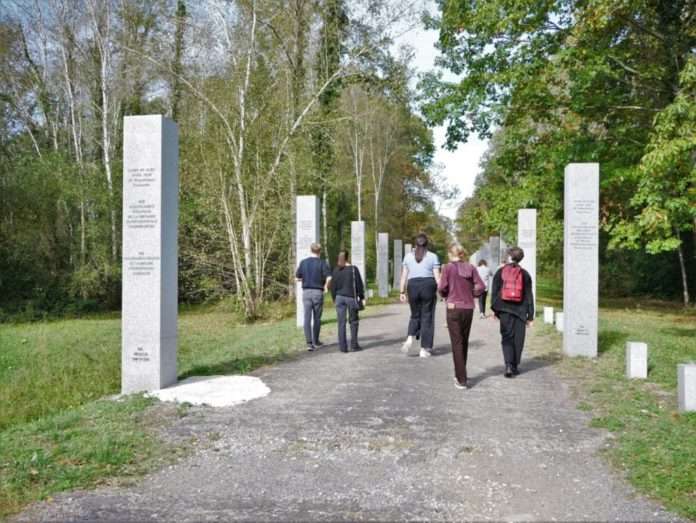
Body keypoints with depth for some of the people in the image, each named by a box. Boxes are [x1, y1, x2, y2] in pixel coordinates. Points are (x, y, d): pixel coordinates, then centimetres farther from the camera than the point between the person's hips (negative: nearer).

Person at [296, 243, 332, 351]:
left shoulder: (303, 262, 4)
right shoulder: (322, 263, -5)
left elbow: (298, 278, 11)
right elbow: (329, 278, -15)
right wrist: (326, 286, 4)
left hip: (306, 292, 2)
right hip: (318, 292, -2)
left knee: (307, 318, -2)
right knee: (317, 318, 12)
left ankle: (309, 343, -13)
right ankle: (315, 342, 23)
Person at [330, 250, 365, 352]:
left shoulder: (336, 270, 3)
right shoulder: (353, 269, -6)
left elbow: (333, 286, 6)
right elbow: (359, 284, -4)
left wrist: (334, 298, 16)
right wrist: (362, 297, 5)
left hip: (339, 297, 3)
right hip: (351, 297, -3)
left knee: (341, 323, 4)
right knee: (353, 322, 9)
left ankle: (343, 347, 4)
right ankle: (354, 345, 9)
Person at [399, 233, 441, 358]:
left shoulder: (408, 256, 8)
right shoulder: (433, 256, 3)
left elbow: (404, 276, 6)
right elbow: (437, 276, -2)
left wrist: (402, 292, 9)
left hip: (413, 286, 2)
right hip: (428, 286, -2)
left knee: (415, 315, 17)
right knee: (427, 317, 5)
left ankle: (410, 338, -8)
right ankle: (424, 349, 5)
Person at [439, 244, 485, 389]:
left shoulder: (448, 267, -8)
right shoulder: (471, 267, 2)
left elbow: (442, 288, -9)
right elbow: (480, 286, -3)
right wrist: (470, 295, 11)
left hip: (453, 308, -4)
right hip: (469, 308, 4)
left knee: (457, 343, 1)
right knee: (464, 342, 17)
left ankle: (461, 380, -2)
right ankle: (460, 375, 30)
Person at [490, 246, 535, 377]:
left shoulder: (500, 272, 3)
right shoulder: (524, 274, 5)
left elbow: (494, 292, 1)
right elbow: (529, 296, 6)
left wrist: (495, 309, 6)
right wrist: (530, 315, 9)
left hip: (504, 310, 0)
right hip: (520, 310, 0)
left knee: (507, 337, 2)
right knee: (518, 339, 10)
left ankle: (508, 365, -15)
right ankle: (515, 366, 16)